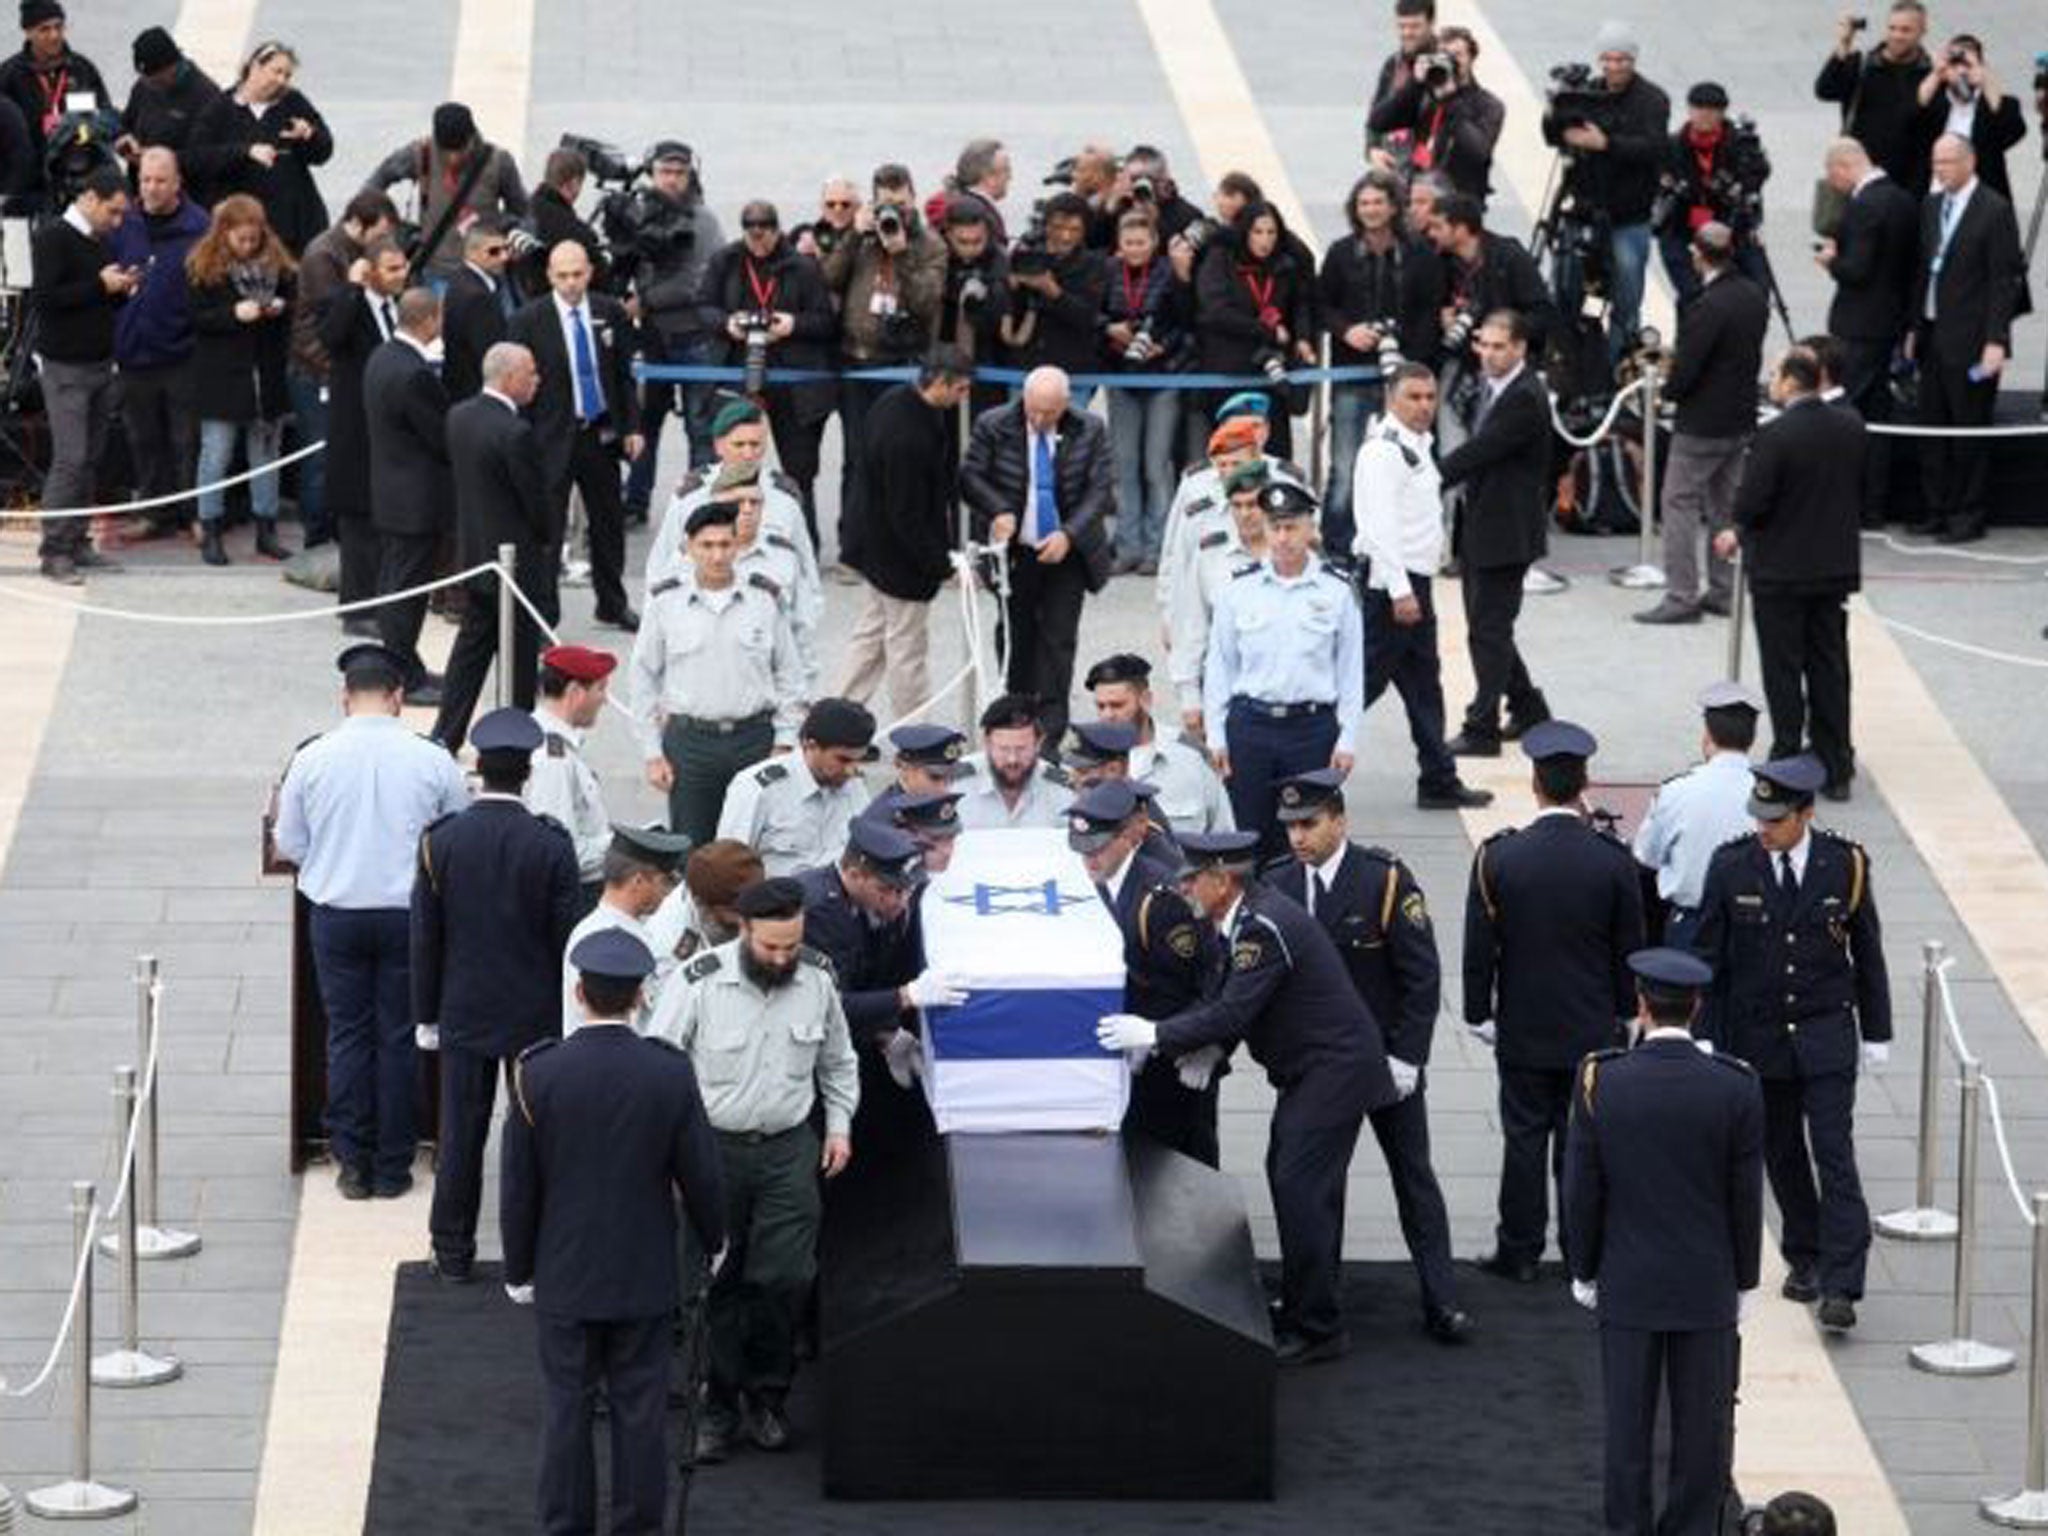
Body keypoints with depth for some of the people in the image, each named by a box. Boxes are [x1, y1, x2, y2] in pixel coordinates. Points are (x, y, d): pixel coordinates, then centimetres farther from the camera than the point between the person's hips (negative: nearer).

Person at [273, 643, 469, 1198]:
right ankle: (392, 1167, 13)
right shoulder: (431, 761, -9)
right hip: (407, 915, -1)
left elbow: (289, 845, 2)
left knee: (347, 1033, 10)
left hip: (335, 916, 1)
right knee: (400, 1036, 9)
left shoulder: (312, 759, -6)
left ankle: (353, 1163, 12)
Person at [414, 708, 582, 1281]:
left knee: (461, 1134, 10)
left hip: (464, 1015, 1)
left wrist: (427, 1014, 8)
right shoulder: (551, 845, -14)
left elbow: (425, 938, -2)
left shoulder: (441, 840, -9)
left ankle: (453, 1253, 17)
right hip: (537, 1016, -1)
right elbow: (569, 937, -8)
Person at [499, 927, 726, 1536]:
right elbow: (701, 1176, -5)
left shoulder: (539, 1074, -13)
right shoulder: (670, 1074, -13)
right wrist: (713, 1240, 15)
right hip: (645, 1278, 0)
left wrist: (520, 1269, 6)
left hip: (565, 1275, 0)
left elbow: (517, 1186, -6)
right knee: (640, 1408, 10)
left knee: (567, 1406, 10)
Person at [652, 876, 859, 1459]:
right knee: (718, 1285, 4)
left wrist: (840, 1125, 11)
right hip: (714, 1146, -2)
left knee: (786, 1277, -3)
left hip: (789, 1148, 2)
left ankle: (766, 1395, 15)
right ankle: (718, 1404, 16)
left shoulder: (817, 979, -1)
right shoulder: (701, 984, -13)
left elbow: (837, 1061, 16)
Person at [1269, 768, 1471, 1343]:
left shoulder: (1386, 880, -13)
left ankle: (1440, 1301, 9)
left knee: (1413, 1175, 5)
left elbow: (1422, 974, -12)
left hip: (1384, 1056, -3)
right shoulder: (1278, 887, -3)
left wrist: (1406, 1057, -16)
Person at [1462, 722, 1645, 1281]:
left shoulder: (1498, 858, -13)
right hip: (1592, 1027, 1)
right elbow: (1629, 949, -2)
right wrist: (1624, 1013, 12)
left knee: (1524, 1137, 8)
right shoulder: (1614, 862, -11)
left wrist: (1479, 1014, 6)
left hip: (1523, 1029, -1)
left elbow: (1479, 949, -6)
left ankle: (1519, 1251, 15)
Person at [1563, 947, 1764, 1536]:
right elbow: (1746, 1198, -4)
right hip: (1707, 1289, 0)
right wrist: (1743, 1281, 8)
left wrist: (1585, 1270, 9)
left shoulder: (1600, 1083, -11)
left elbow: (1582, 1192, -5)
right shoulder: (1736, 1089, -11)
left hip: (1627, 1287, 0)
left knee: (1627, 1425, 10)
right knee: (1702, 1427, 9)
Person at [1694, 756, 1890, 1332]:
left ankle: (1840, 1286, -12)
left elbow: (1866, 952, 5)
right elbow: (1708, 956, 0)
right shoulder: (1731, 866, -6)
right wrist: (1707, 1040, -2)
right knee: (1782, 1154, 11)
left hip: (1826, 1031, -1)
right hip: (1758, 1035, 1)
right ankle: (1804, 1259, 29)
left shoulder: (1843, 864, -5)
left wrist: (1876, 1033, 7)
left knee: (1835, 1154, -9)